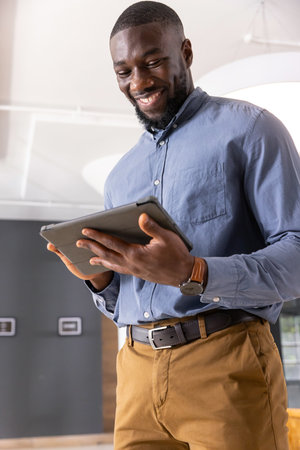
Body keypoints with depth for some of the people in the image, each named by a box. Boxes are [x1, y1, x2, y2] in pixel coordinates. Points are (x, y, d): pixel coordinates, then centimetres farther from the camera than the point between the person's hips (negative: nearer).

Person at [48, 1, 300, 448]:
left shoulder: (248, 128, 0)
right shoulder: (120, 176, 18)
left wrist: (193, 274, -25)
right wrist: (97, 276, -2)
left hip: (226, 365, -5)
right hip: (137, 373, 5)